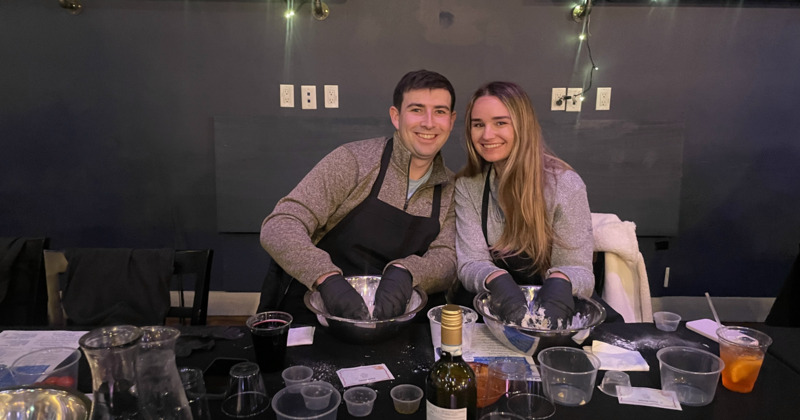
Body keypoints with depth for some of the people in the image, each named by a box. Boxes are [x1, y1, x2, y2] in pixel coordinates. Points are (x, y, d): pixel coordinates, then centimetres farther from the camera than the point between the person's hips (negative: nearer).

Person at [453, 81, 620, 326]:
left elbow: (579, 270, -11)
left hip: (550, 306, -2)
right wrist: (497, 280, -33)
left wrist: (560, 282, -36)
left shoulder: (565, 185, -12)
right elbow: (470, 263, -10)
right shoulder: (467, 186, -3)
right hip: (494, 306, 3)